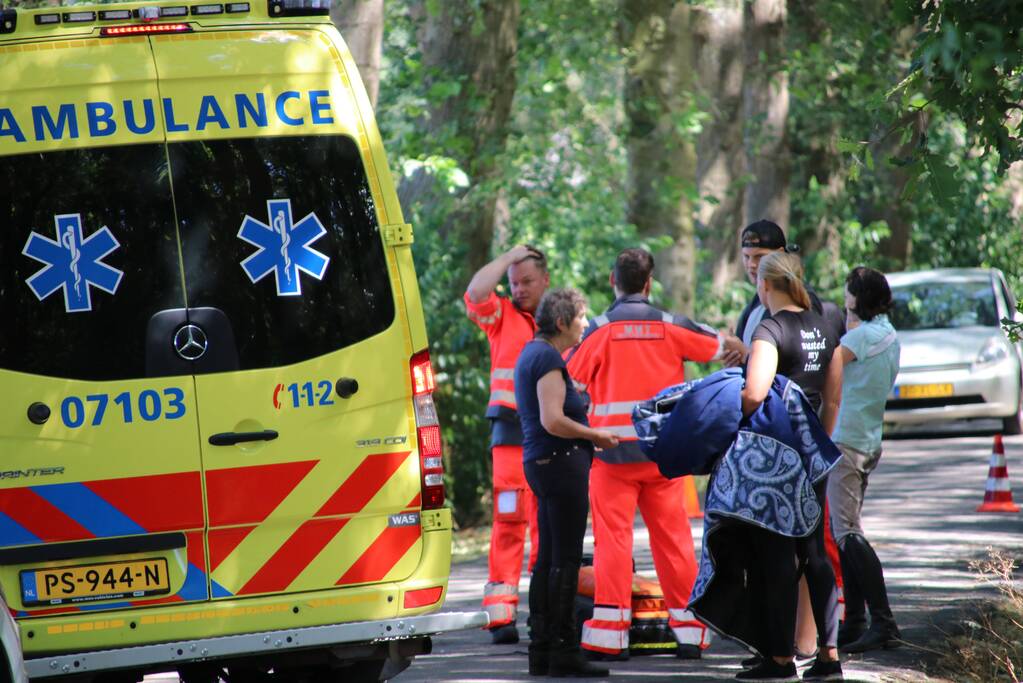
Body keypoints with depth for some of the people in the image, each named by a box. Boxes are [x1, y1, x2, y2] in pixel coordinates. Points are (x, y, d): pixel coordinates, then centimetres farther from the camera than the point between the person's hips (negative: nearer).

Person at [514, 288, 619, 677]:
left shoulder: (532, 353, 18)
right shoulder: (549, 358, -14)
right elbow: (553, 421, -21)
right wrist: (596, 436, -12)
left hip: (543, 463, 11)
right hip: (561, 460, -11)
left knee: (548, 557, 12)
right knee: (566, 558, -8)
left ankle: (542, 649, 14)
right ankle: (563, 651, -9)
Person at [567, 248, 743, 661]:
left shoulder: (600, 329, -4)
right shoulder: (671, 327, 3)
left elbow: (569, 382, -2)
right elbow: (720, 347, 13)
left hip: (614, 452, -2)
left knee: (612, 538, -2)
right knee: (673, 536, 9)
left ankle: (609, 635, -7)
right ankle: (689, 630, 11)